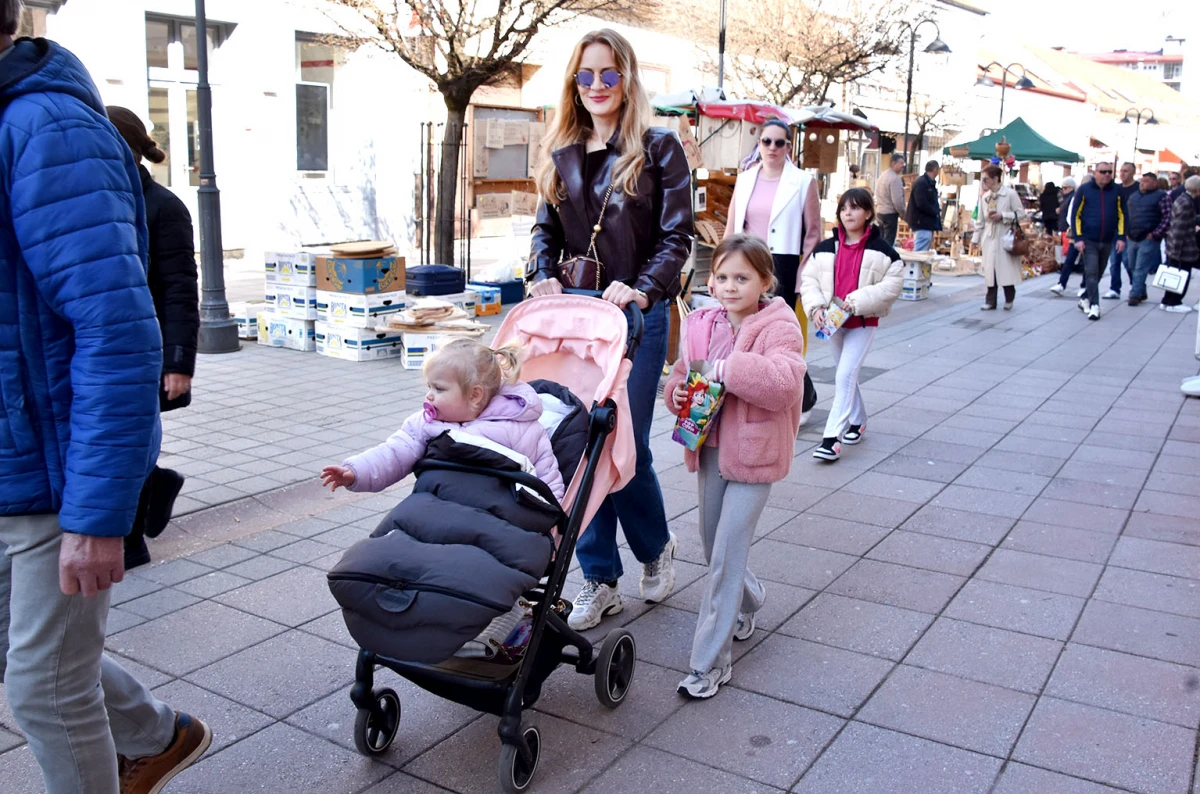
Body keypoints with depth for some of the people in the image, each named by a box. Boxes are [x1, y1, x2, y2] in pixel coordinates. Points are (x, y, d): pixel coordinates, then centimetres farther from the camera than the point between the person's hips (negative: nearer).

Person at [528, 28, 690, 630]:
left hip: (634, 313, -4)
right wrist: (544, 277, -4)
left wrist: (643, 288, -21)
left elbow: (677, 235, -6)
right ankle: (600, 581, 16)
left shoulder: (658, 147, -1)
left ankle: (656, 547, 27)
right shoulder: (560, 152, 12)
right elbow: (546, 230, 16)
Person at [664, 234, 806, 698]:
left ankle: (711, 661, 1)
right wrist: (676, 391, -6)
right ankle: (747, 601, 48)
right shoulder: (701, 325, 5)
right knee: (711, 543, 19)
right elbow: (682, 373, 16)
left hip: (753, 453, -7)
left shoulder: (779, 326, -13)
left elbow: (783, 382, -29)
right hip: (710, 447, 7)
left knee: (726, 557, -8)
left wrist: (730, 367, -31)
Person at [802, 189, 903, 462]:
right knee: (847, 375, 17)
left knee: (845, 375, -14)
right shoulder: (826, 248, 4)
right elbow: (809, 279, 5)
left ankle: (832, 437, -14)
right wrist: (816, 307, -11)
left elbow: (892, 285, -9)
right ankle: (858, 420, 38)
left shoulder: (882, 251, -5)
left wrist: (858, 301, -19)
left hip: (863, 323, -5)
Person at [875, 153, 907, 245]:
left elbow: (877, 196, 17)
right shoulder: (895, 178, -17)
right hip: (890, 214, -9)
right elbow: (897, 200, -20)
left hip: (880, 212, 9)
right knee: (889, 242, -5)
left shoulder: (882, 176, 11)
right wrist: (903, 214, -8)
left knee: (881, 241, 14)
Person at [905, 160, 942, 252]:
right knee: (920, 253, -14)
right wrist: (936, 212, -13)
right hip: (922, 224, -11)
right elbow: (921, 204, -23)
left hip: (928, 224, 11)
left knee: (925, 252, 13)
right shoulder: (921, 183, -15)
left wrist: (937, 210, 4)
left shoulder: (930, 183, 17)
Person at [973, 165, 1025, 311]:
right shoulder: (984, 197, 9)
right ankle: (990, 301, 7)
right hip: (989, 238, 4)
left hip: (1005, 238, -4)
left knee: (1006, 269, -1)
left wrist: (1002, 216, -15)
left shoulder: (1011, 194, -5)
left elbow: (1021, 213, -5)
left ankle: (1009, 300, 13)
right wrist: (976, 238, 10)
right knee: (990, 270, 2)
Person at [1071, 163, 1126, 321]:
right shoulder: (1084, 190, -2)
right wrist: (1078, 238, -9)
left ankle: (1085, 300, 26)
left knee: (1098, 274, 12)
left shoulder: (1116, 191, 5)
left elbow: (1122, 215, 7)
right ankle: (1094, 306, -12)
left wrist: (1121, 237, -1)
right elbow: (1075, 215, -2)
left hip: (1107, 241, 3)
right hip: (1088, 241, -3)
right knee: (1091, 273, -11)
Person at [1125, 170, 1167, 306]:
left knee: (1140, 269, -9)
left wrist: (1155, 234, -14)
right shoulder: (1134, 196, 16)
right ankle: (1141, 293, 24)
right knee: (1132, 268, 12)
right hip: (1132, 238, 7)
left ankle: (1135, 295, -5)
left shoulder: (1161, 197, -3)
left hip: (1148, 239, -7)